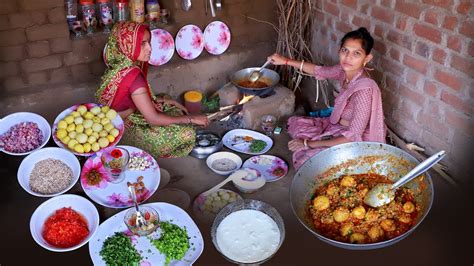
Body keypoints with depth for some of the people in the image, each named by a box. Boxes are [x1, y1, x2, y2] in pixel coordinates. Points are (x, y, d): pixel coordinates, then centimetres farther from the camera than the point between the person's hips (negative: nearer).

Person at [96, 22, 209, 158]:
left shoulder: (122, 66, -3)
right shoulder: (132, 75, -31)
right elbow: (153, 119, -27)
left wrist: (168, 101, 3)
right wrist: (192, 119, -18)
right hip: (127, 130, -9)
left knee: (177, 112, 18)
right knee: (186, 134, -13)